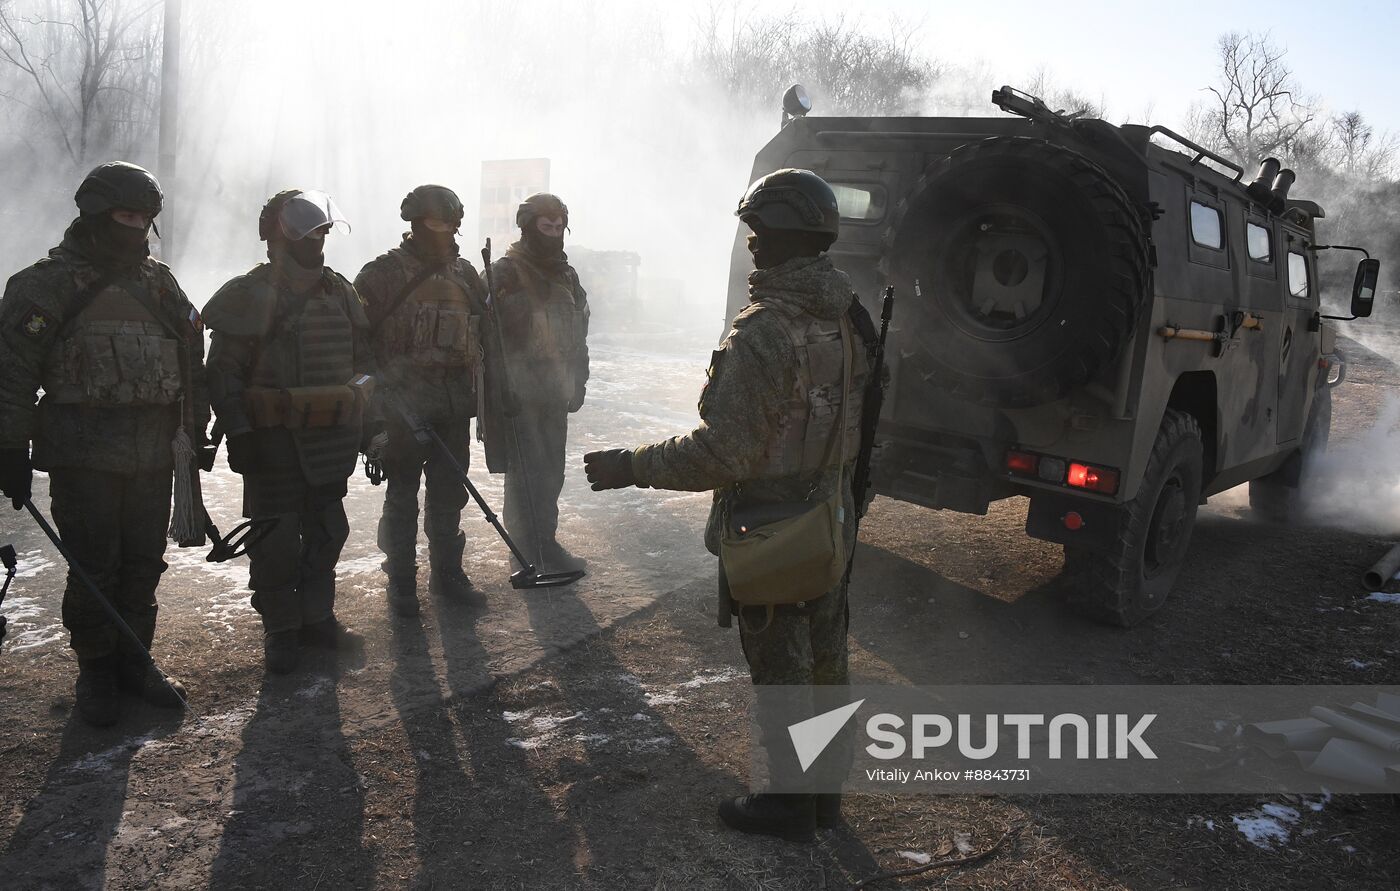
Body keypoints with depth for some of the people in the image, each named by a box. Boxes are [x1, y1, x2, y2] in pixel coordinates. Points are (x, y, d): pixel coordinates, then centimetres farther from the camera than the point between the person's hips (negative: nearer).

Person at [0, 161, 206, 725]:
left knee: (143, 566, 10)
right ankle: (95, 671, 19)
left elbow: (191, 363, 18)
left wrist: (197, 430, 16)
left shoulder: (159, 283, 12)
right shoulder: (48, 284, -4)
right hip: (84, 459, -4)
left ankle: (133, 661, 24)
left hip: (153, 456, 5)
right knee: (93, 570, 2)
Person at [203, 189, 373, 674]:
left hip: (331, 440, 5)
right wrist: (238, 433, -15)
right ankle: (280, 629, 16)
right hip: (274, 440, -5)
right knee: (276, 539, 2)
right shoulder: (250, 295, -7)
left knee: (326, 532, 13)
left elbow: (363, 362, 17)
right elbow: (224, 372, -8)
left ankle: (317, 617, 27)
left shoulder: (341, 292, 10)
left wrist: (368, 424, 13)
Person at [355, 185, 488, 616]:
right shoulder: (383, 274, -7)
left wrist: (480, 390, 6)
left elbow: (484, 332, 15)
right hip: (403, 406, -5)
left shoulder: (464, 274, 9)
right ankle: (401, 581, 17)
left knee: (450, 493, 13)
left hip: (455, 406, 5)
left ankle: (447, 572, 26)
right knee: (402, 497, 6)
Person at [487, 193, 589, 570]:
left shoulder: (567, 276, 14)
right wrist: (500, 392, -16)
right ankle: (532, 553, 5)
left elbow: (578, 336, 20)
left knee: (551, 472, 11)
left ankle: (543, 543, 22)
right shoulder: (504, 274, -8)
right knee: (528, 474, -4)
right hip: (519, 395, -7)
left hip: (556, 395, 7)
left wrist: (578, 383, 15)